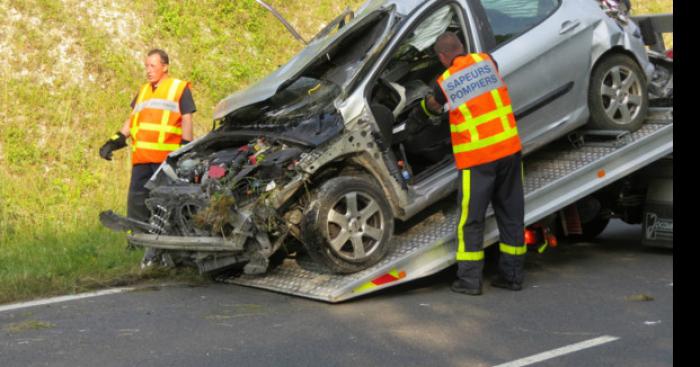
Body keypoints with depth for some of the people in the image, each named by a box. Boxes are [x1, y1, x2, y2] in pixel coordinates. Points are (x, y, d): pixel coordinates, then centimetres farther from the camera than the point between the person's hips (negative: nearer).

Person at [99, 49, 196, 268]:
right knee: (137, 202, 1)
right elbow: (131, 120, 25)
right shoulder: (143, 91, 23)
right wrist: (114, 142, 15)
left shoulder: (179, 88, 6)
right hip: (141, 157, 6)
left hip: (166, 157, -6)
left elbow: (186, 120, 0)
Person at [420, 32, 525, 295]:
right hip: (510, 147, 4)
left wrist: (424, 104, 42)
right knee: (511, 213, 11)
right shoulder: (486, 61, 5)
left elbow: (432, 107, 19)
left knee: (471, 218, 4)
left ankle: (469, 280, 4)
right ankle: (513, 275, 17)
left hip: (477, 156, -4)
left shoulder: (444, 82, -2)